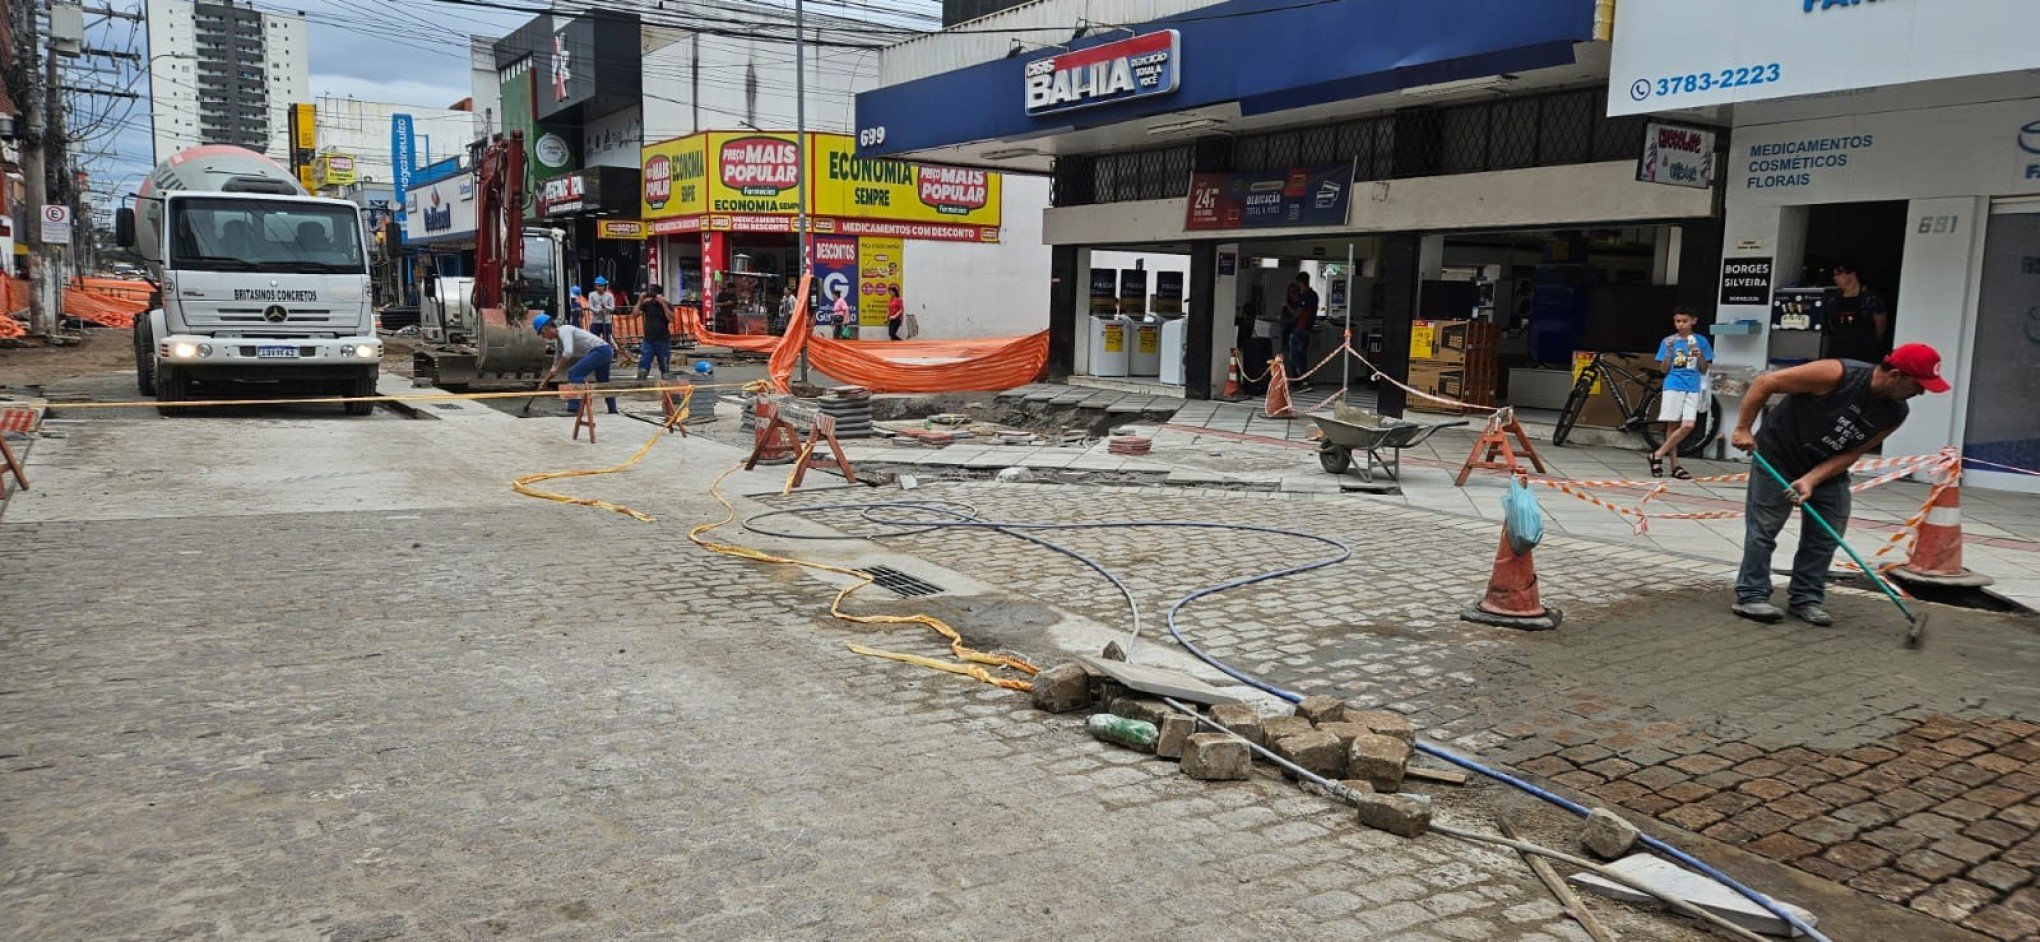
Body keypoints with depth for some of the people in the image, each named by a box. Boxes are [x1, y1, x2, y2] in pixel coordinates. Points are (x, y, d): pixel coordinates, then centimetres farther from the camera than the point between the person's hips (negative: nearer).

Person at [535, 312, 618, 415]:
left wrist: (556, 369, -18)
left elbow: (568, 352, -27)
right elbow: (557, 362, 26)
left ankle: (573, 409, -14)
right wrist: (545, 381, 26)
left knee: (574, 374, -13)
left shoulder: (564, 330, -12)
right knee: (603, 382, 24)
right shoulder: (559, 339, 18)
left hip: (599, 350, -11)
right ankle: (613, 410, 37)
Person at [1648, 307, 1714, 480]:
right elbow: (1664, 369, 3)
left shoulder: (1700, 341, 8)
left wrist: (1698, 354, -9)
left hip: (1693, 388, 1)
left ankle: (1658, 455, -1)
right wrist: (1669, 350, -11)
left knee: (1687, 426, -11)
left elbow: (1704, 370, 10)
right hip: (1673, 386, -1)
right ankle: (1674, 465, 3)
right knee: (1672, 425, -2)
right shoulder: (1668, 341, 5)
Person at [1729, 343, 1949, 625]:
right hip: (1777, 455, -6)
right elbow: (1765, 383, -24)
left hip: (1828, 467, 6)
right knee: (1764, 526, -6)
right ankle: (1751, 596, 2)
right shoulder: (1837, 375, -28)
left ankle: (1806, 599, 12)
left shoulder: (1896, 413, -9)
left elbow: (1851, 453, -9)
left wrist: (1811, 480, -23)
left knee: (1827, 532, 2)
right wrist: (1743, 429, -24)